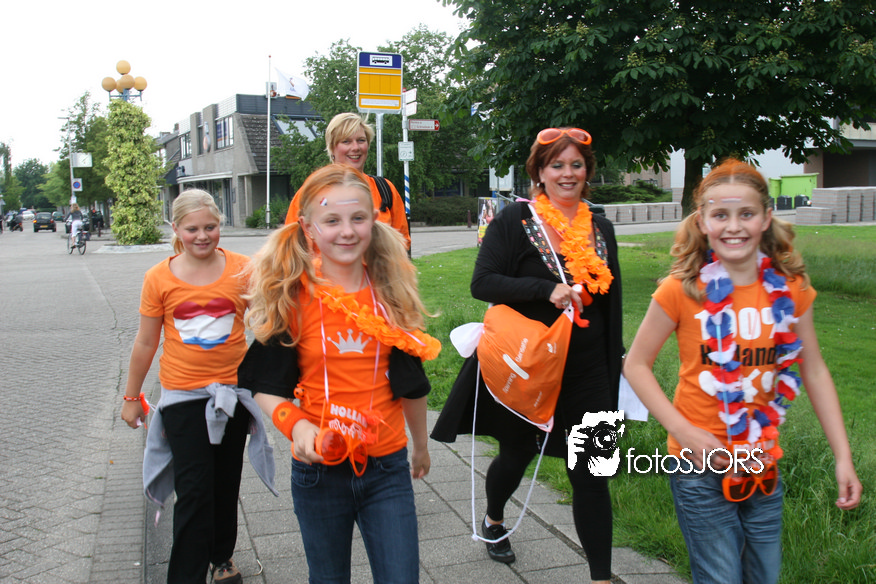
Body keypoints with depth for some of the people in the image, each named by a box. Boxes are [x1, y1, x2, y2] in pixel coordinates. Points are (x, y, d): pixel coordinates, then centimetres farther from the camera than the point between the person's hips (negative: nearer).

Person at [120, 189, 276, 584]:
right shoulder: (159, 278, -5)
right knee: (194, 490, -4)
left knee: (226, 485, 16)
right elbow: (146, 342, 4)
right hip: (182, 394, -1)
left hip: (233, 389, 2)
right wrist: (132, 397, 10)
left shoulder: (241, 269, -5)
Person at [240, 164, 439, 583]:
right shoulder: (290, 297, -8)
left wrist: (421, 447, 19)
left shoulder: (392, 292, 0)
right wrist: (296, 425, -24)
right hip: (320, 469, -1)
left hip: (387, 468, 1)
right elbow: (267, 387, -5)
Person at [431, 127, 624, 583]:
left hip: (585, 372, 3)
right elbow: (483, 282, -15)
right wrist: (548, 290, -24)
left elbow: (612, 306, 15)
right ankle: (493, 520, 49)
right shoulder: (514, 221, -5)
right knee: (516, 454, 17)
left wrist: (614, 368, 14)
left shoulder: (600, 230, 8)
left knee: (591, 473, 0)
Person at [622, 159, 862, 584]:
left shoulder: (791, 288, -3)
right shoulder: (682, 290, -13)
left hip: (764, 465, 4)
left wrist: (843, 456, 1)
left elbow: (814, 372, 5)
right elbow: (635, 365, -6)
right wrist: (683, 432, -15)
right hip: (701, 467, -3)